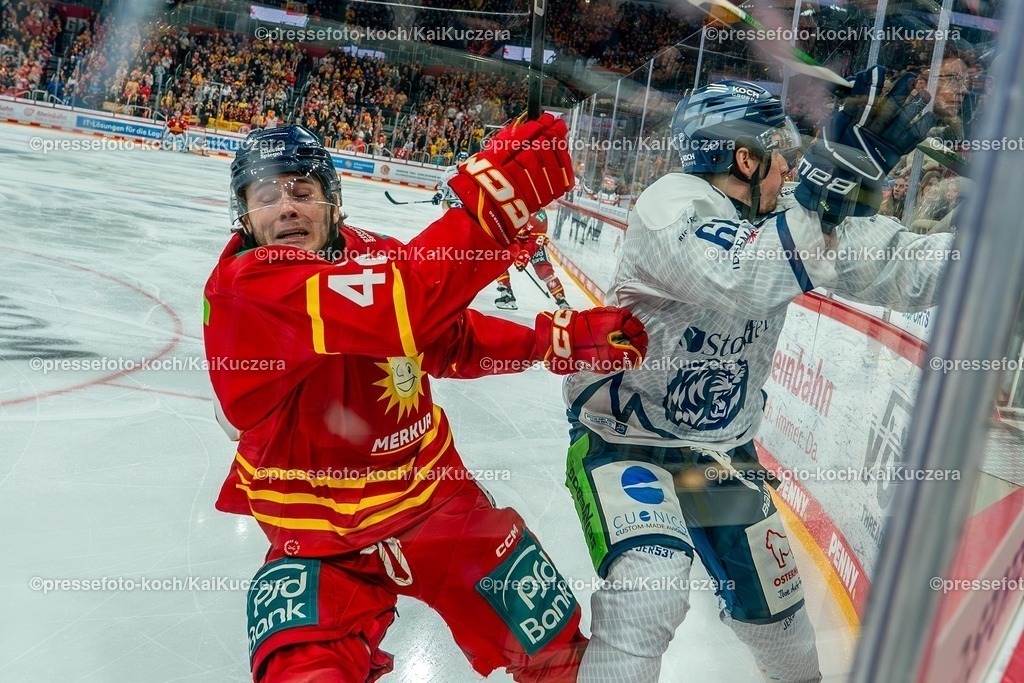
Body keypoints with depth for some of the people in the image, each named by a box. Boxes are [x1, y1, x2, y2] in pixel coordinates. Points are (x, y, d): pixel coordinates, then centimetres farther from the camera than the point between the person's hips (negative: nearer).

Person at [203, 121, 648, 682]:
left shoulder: (372, 255, -3)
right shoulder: (240, 286, -23)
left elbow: (451, 340, 9)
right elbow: (393, 309, -40)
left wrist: (558, 338, -5)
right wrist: (493, 202, -46)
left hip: (438, 497, 5)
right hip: (318, 542, -4)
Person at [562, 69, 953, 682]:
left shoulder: (782, 219, -1)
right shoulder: (673, 203, -21)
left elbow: (898, 270, -4)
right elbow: (741, 282, -40)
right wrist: (841, 170, -42)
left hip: (721, 451, 7)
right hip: (623, 441, -6)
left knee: (774, 608, 18)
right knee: (649, 595, -28)